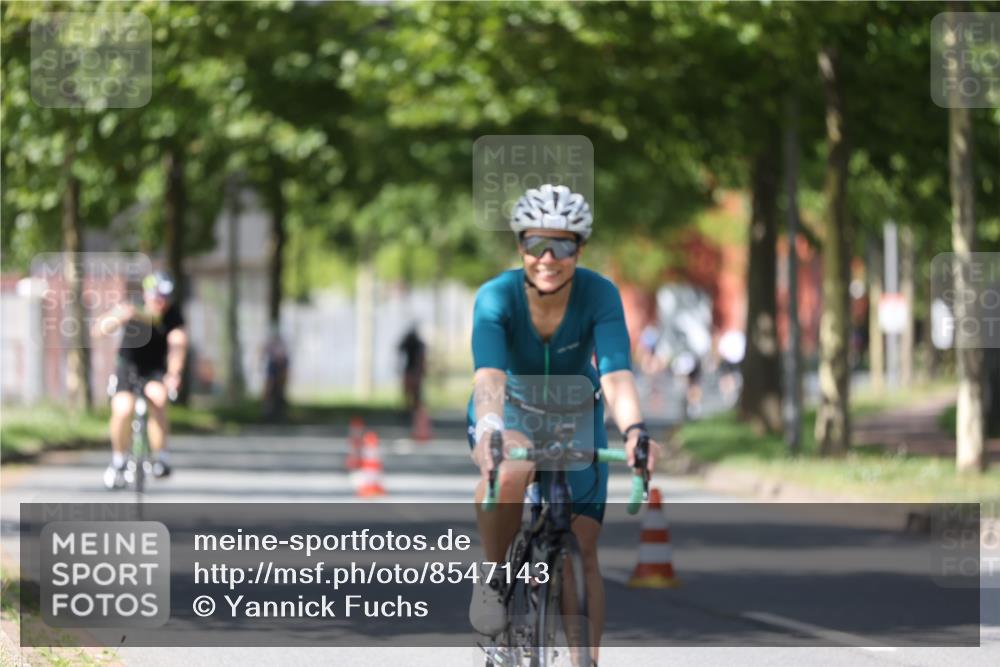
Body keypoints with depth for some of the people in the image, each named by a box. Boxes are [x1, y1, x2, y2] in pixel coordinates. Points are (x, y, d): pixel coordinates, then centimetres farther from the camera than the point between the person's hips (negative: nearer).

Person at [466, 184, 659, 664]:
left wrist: (634, 432, -56)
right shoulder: (496, 298, -27)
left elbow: (615, 374, -36)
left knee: (583, 552, -6)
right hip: (509, 413, -2)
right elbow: (490, 374, -42)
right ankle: (492, 576, -15)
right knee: (511, 469, -37)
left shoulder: (599, 295, -25)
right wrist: (489, 431, -62)